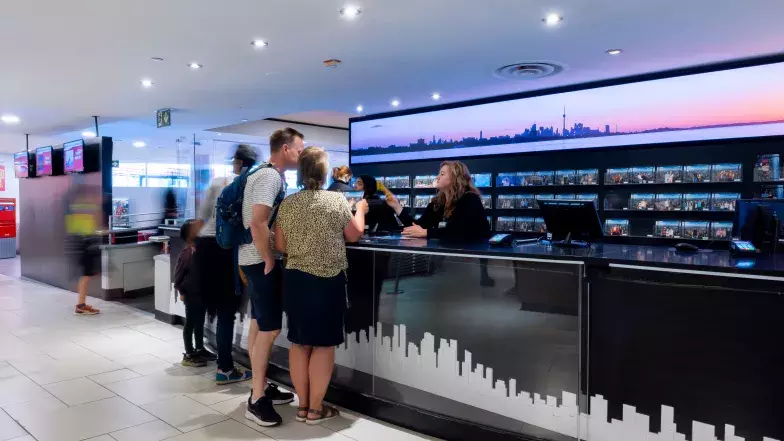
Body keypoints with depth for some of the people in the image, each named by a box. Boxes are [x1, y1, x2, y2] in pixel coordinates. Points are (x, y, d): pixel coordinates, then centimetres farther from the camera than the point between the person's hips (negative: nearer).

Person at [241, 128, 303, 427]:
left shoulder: (268, 174, 14)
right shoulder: (270, 177, -17)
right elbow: (258, 224, -26)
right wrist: (270, 260, -17)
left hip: (256, 259, 10)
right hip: (261, 261, -10)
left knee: (259, 326, 15)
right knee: (270, 328, -6)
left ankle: (260, 388, 25)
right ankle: (257, 400, 2)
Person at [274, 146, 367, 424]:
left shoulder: (287, 204, 1)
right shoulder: (337, 201, -9)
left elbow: (280, 246, 5)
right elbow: (354, 235, 2)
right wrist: (360, 209, 19)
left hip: (295, 279, 4)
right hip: (327, 281, -4)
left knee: (299, 342, 12)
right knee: (323, 343, 5)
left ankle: (302, 405, 21)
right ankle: (316, 409, 12)